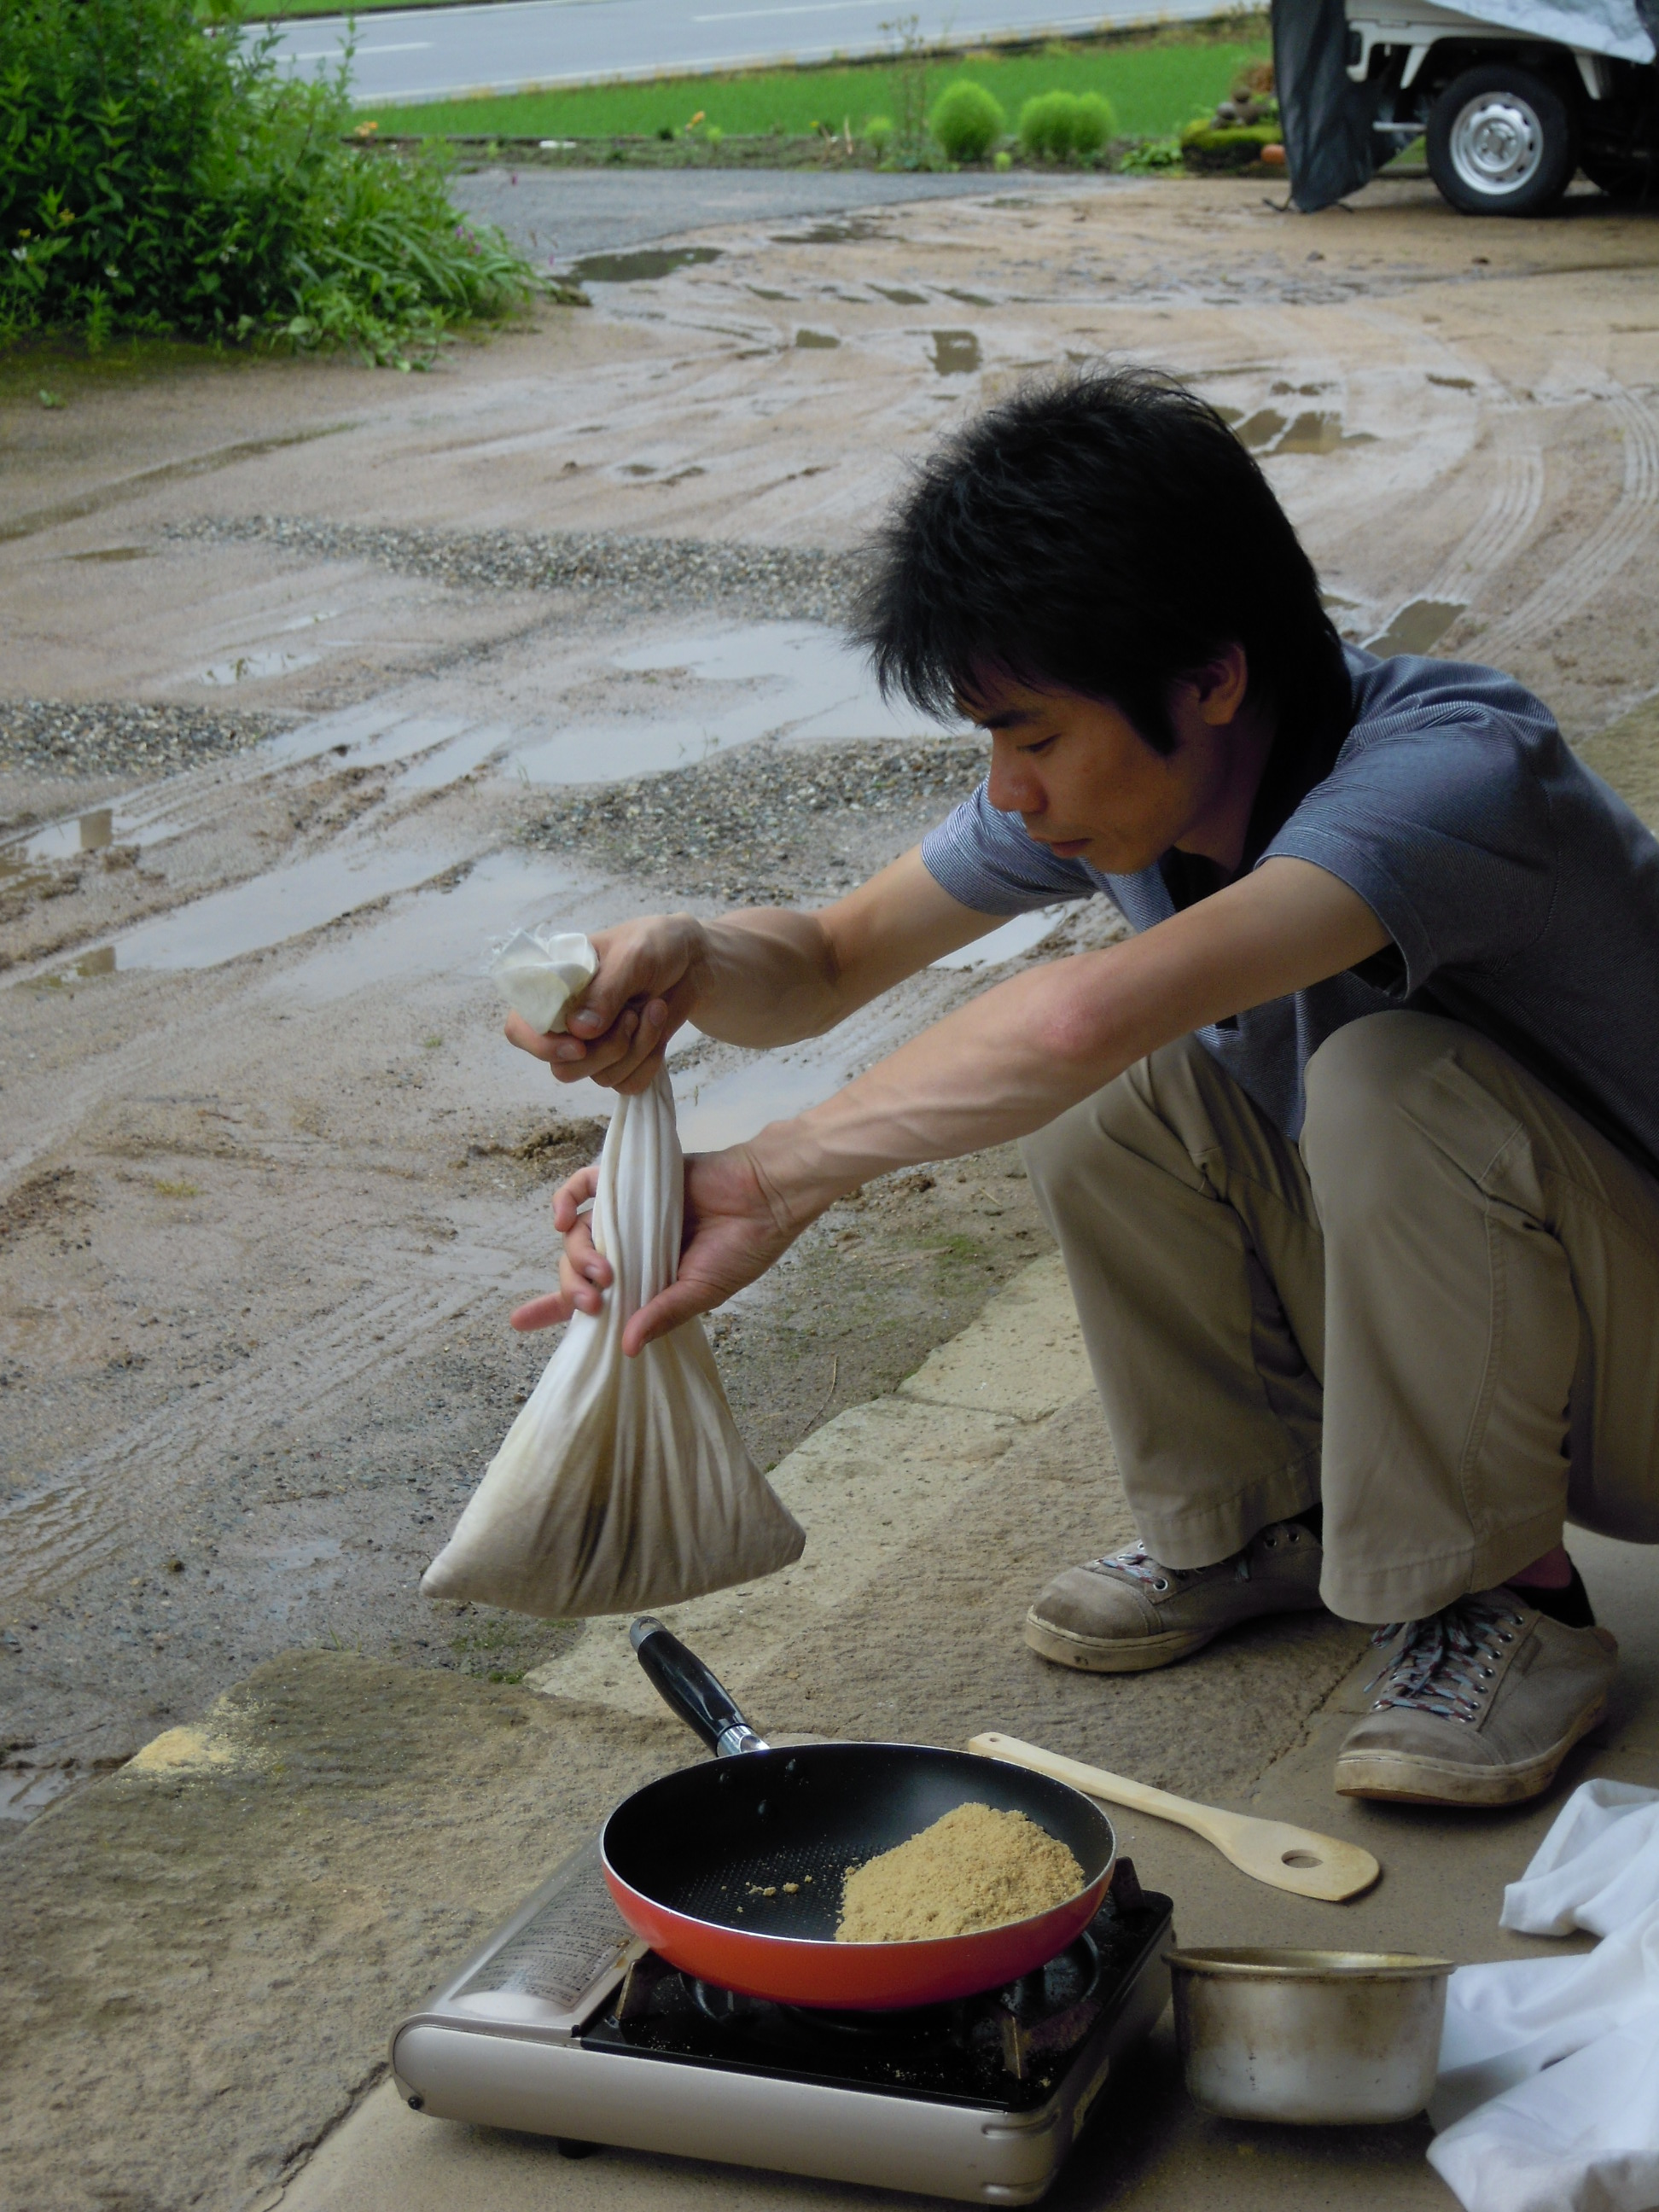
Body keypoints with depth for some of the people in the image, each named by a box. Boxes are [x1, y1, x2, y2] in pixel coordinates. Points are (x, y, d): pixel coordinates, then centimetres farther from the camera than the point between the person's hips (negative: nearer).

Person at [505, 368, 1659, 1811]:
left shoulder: (1453, 771, -33)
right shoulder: (1120, 776, -9)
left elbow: (1088, 1015, -48)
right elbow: (832, 958, -1)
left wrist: (769, 1180, -39)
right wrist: (689, 962, -24)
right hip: (1423, 1317, 7)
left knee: (1389, 1072, -32)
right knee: (1106, 1093, -14)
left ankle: (1510, 1603, -12)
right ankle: (1253, 1523, 8)